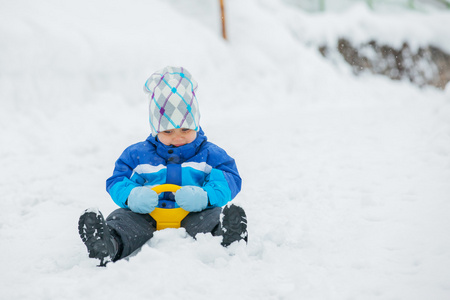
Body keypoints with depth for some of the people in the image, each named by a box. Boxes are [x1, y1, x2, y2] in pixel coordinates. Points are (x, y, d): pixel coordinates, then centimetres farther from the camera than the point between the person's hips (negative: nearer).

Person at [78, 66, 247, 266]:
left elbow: (230, 181, 2)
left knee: (213, 216, -33)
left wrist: (205, 197, -21)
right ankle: (109, 245, -60)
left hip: (194, 215, -1)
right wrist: (131, 196, -16)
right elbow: (117, 181, 10)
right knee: (122, 218, -28)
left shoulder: (210, 154, 14)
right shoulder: (137, 154, 17)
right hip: (148, 214, 1)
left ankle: (225, 235, -67)